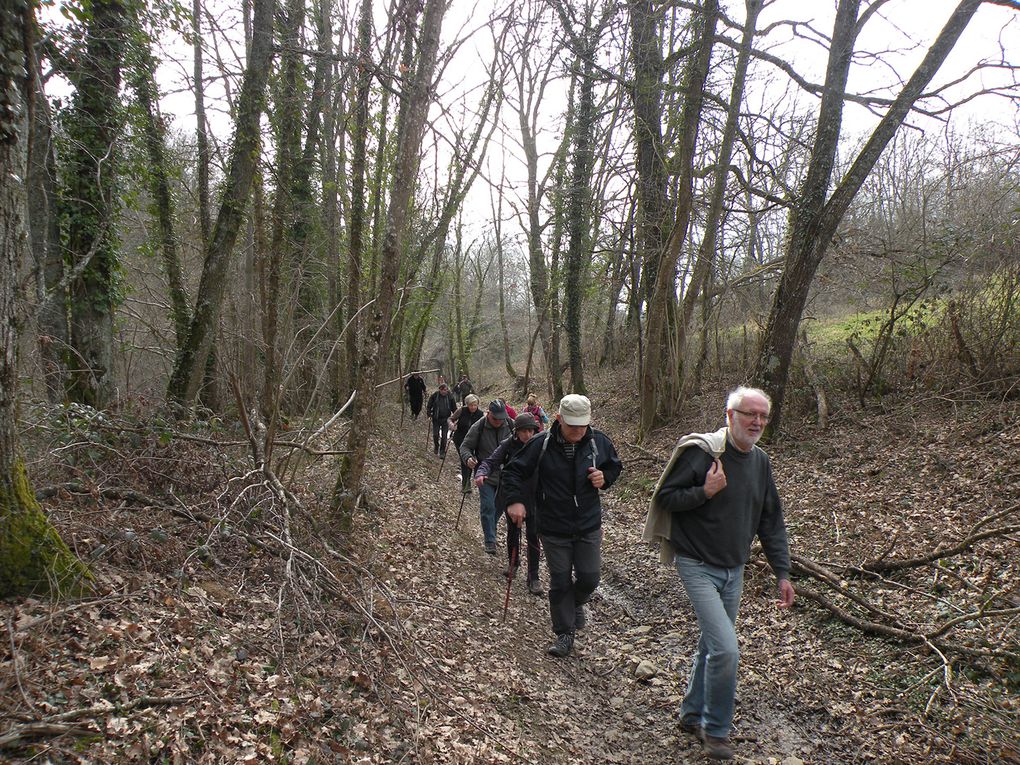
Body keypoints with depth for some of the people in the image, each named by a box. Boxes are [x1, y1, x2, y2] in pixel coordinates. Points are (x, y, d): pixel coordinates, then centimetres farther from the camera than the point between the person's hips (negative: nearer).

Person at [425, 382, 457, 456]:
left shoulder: (450, 396, -5)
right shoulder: (434, 396, -7)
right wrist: (429, 415, -3)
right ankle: (436, 446, 30)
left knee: (444, 436, 1)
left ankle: (442, 452, 14)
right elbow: (429, 406, 5)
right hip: (436, 419, 0)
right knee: (435, 435, 1)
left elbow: (454, 408, 4)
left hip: (446, 419, 0)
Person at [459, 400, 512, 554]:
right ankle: (490, 541, 3)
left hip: (504, 475, 3)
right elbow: (465, 446, -5)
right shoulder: (478, 427, -12)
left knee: (498, 507, 15)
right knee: (488, 507, -7)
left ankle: (490, 534, 36)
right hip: (486, 475, -3)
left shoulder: (509, 426, -4)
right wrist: (468, 458, -26)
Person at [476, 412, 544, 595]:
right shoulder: (509, 445, -11)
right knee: (512, 532, 20)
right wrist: (481, 472, -37)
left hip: (533, 499, -1)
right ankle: (513, 563, 44)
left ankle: (533, 578, 8)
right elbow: (491, 461, -17)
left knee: (533, 537, -1)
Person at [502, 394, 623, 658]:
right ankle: (564, 632, 24)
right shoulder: (541, 443, -14)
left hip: (589, 527, 2)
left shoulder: (599, 441, -7)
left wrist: (605, 477, -11)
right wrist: (515, 500, -19)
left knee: (589, 578, 7)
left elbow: (615, 466, 12)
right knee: (560, 582, 7)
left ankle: (576, 603, 42)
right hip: (554, 529, -2)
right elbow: (514, 471, -5)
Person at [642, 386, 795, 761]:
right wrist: (705, 492, -26)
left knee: (711, 645, 17)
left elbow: (771, 522, 11)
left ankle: (692, 714, 36)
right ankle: (716, 729, 9)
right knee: (726, 650, -13)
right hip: (698, 566, -7)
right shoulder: (701, 451, -16)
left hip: (734, 570, 7)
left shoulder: (760, 462, 5)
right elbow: (665, 496, -12)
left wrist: (782, 572, 9)